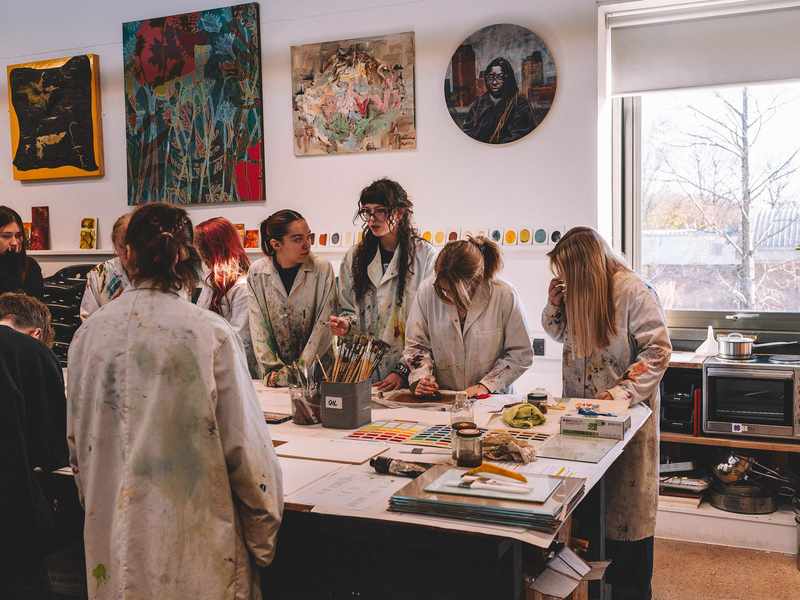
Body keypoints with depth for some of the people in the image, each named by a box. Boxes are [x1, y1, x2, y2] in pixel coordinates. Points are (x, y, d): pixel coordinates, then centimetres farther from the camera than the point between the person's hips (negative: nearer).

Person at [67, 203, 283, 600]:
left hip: (114, 532, 4)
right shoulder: (211, 334, -15)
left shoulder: (89, 334, -3)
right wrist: (263, 537, 1)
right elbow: (245, 444, -12)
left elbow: (76, 441, 7)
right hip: (195, 543, -3)